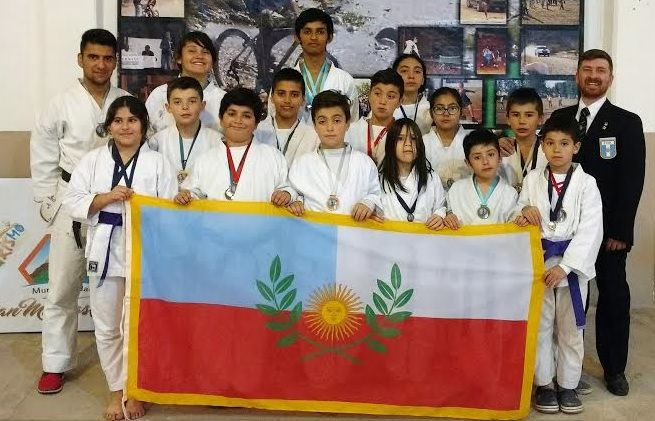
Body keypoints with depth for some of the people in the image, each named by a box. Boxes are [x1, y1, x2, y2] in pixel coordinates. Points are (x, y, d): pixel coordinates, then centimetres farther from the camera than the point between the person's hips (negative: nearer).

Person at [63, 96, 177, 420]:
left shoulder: (157, 163, 0)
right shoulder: (92, 160, 5)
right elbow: (72, 202, -1)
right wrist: (107, 197, -14)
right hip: (105, 251, 2)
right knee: (107, 326, 10)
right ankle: (116, 390, 27)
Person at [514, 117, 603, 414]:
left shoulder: (586, 183, -5)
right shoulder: (532, 180, 3)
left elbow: (590, 230, -11)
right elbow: (520, 217, 9)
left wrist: (564, 266, -17)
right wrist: (524, 213, -16)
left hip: (573, 263, -1)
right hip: (538, 262, 2)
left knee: (570, 329, 9)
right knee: (540, 327, 8)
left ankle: (568, 384, 23)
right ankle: (543, 384, 21)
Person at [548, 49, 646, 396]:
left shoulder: (627, 122, 1)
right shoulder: (559, 118, 8)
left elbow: (632, 181, -5)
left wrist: (620, 230, -11)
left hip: (608, 228, -1)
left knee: (613, 296, 7)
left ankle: (614, 368, 20)